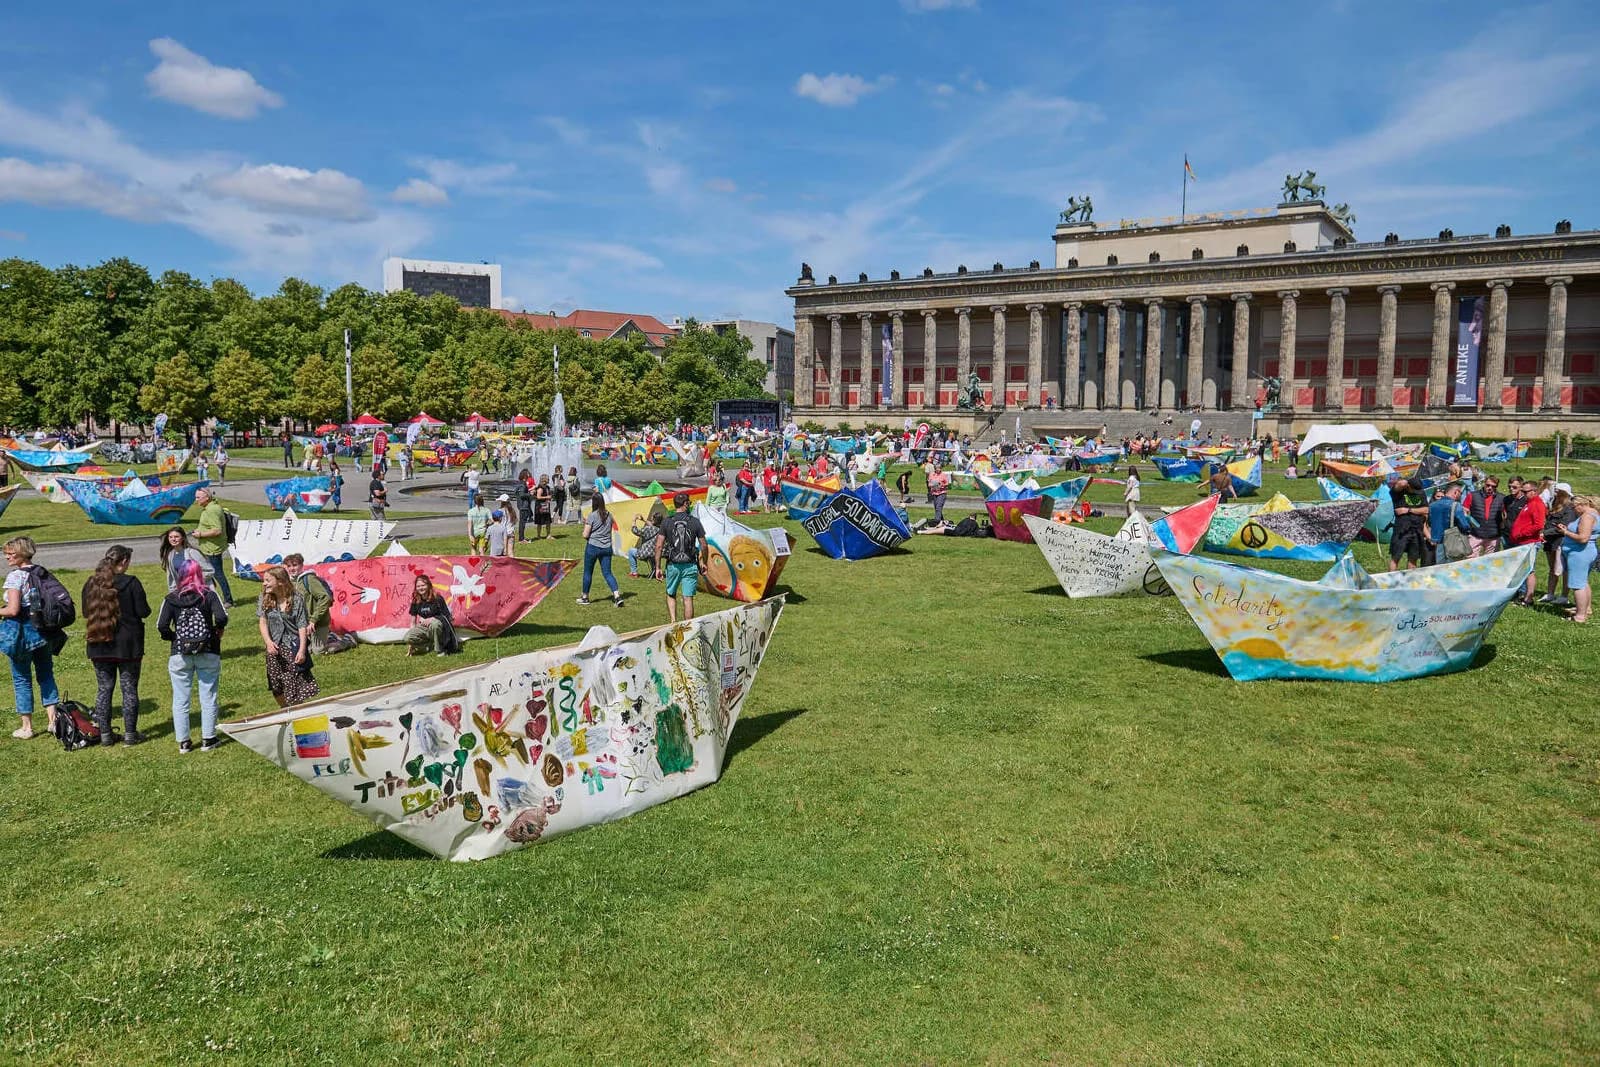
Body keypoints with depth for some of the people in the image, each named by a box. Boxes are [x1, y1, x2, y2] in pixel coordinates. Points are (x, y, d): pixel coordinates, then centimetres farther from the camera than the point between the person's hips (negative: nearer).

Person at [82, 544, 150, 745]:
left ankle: (105, 734, 14)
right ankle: (130, 734, 8)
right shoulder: (131, 583, -12)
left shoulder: (91, 583, 2)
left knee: (104, 689, 11)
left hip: (98, 645, 4)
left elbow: (85, 613, 9)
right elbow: (143, 612, -11)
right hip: (128, 645, -4)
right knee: (129, 689, 5)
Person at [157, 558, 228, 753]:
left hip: (180, 655, 1)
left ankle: (183, 742, 13)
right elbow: (222, 618, -17)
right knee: (208, 698, 8)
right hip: (208, 653, -1)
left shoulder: (171, 598, -1)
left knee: (180, 700, 10)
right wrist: (217, 631, 3)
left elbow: (161, 626, -10)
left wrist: (174, 637, 7)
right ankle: (208, 739, 12)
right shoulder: (209, 595, -4)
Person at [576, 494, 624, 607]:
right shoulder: (609, 515, 3)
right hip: (607, 548, 4)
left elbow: (585, 535, -13)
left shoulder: (592, 516, -12)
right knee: (607, 573, 6)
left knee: (588, 572, 12)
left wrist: (585, 525, 9)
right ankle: (617, 595, -10)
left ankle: (585, 597, 24)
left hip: (593, 547, -4)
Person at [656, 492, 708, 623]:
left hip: (673, 565, 1)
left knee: (671, 595, 20)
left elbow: (659, 546, -6)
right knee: (688, 598, 4)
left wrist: (658, 567, 0)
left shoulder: (666, 521, -4)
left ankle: (673, 621, 7)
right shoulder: (695, 522, -4)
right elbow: (704, 546, -1)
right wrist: (703, 562, 15)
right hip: (690, 566, -1)